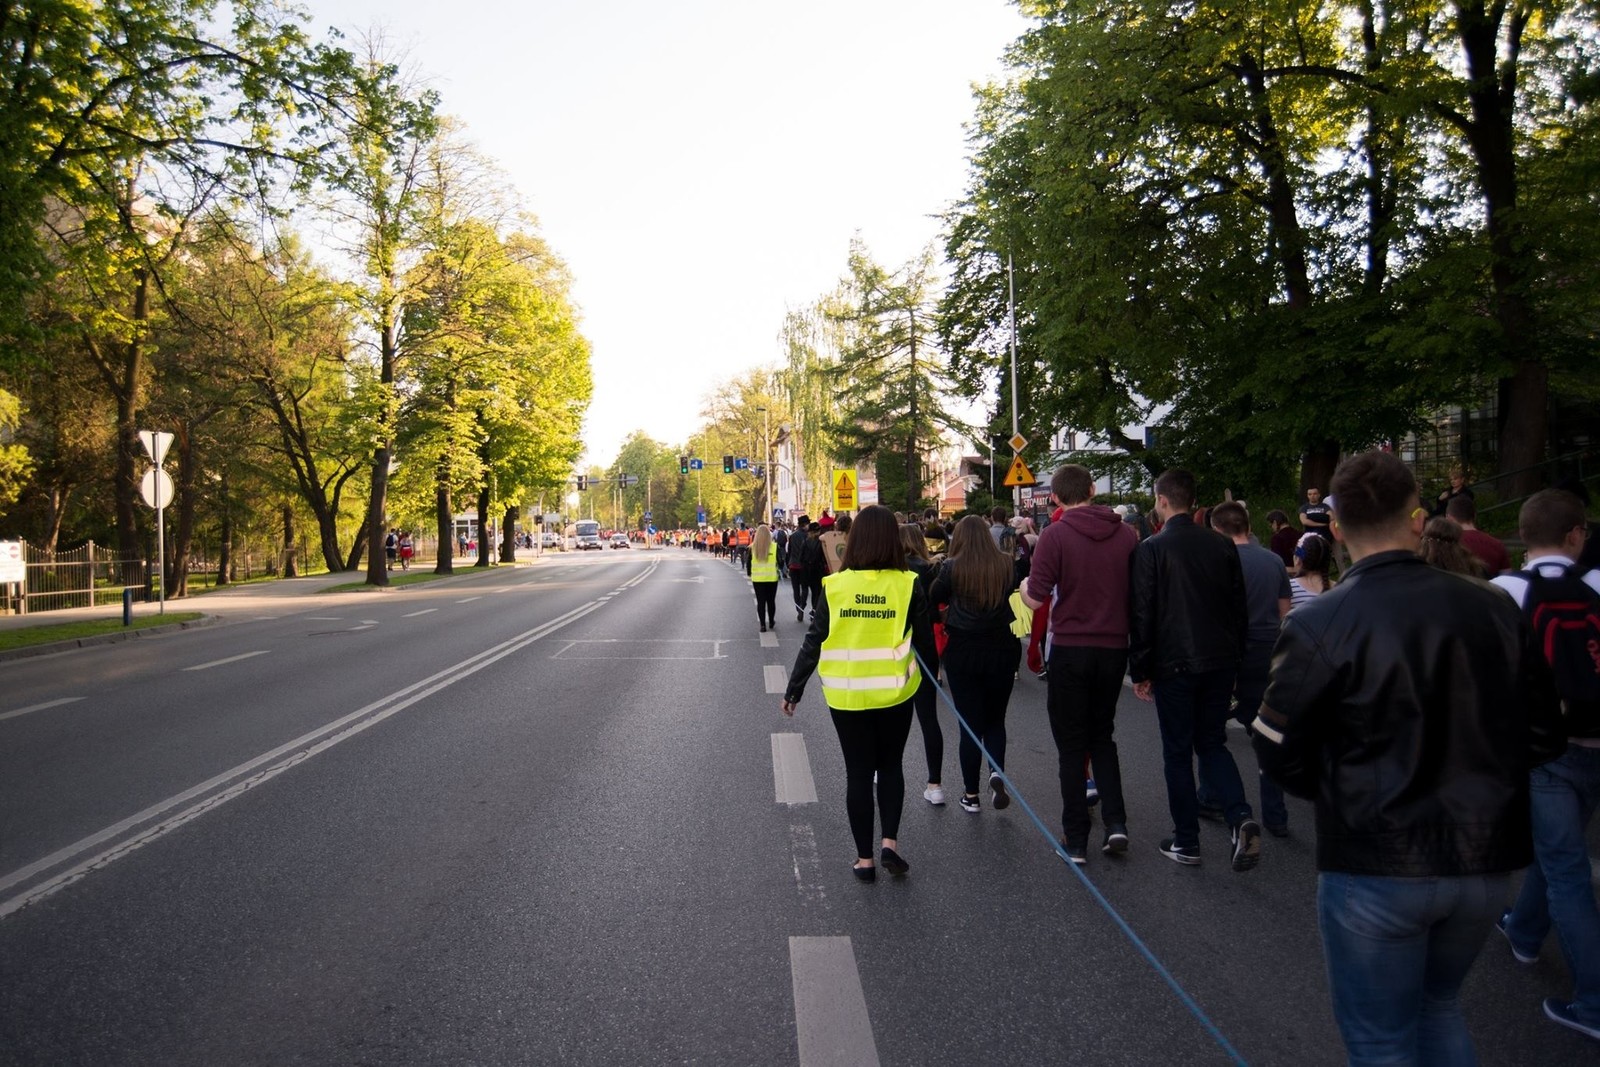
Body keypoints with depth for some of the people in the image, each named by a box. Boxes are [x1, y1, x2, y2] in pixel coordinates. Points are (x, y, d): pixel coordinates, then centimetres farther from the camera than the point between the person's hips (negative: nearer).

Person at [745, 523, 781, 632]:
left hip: (757, 578, 0)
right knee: (771, 600, 15)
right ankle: (771, 621, 28)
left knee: (760, 601, 6)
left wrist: (749, 574, 15)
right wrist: (778, 570, 15)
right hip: (772, 578, 0)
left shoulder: (752, 547, -6)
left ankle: (762, 624, 1)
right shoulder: (775, 547, -10)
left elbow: (748, 563, 0)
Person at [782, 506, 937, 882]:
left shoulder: (835, 586, -8)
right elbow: (925, 641, 0)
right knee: (890, 767, 20)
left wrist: (793, 690, 7)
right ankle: (890, 842, 9)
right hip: (894, 694, 0)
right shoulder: (907, 585, -9)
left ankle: (864, 858, 18)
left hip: (846, 696, 0)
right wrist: (929, 679, 19)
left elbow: (813, 643, -4)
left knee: (858, 773, 13)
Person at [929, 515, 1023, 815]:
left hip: (963, 652, -2)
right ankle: (997, 772, -5)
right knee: (995, 720, 18)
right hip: (1002, 650, 2)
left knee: (971, 723, 9)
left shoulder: (952, 567, -10)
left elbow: (934, 597, 3)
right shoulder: (1005, 564, -4)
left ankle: (971, 795, 15)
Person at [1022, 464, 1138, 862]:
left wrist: (1023, 587, 7)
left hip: (1070, 648, -4)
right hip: (1114, 647, 4)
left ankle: (1076, 840, 12)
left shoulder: (1055, 535, -12)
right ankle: (1115, 822, 11)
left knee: (1071, 744, 8)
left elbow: (1036, 599, -15)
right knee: (1103, 736, 21)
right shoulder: (1126, 533, 0)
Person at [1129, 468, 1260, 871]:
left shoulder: (1151, 549, -10)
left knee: (1178, 751, 7)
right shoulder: (1222, 545, 4)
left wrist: (1140, 670, -2)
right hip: (1220, 661, 4)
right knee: (1213, 743, 17)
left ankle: (1186, 842, 14)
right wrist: (1235, 655, 18)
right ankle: (1241, 817, -3)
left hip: (1174, 664, -4)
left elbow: (1141, 614, -10)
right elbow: (1239, 606, 9)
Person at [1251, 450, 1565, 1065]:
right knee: (1439, 1005, 29)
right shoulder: (1494, 610, -5)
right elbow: (1542, 736, 2)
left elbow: (1280, 755, -12)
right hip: (1485, 862, 5)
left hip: (1375, 869, -5)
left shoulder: (1319, 626, -17)